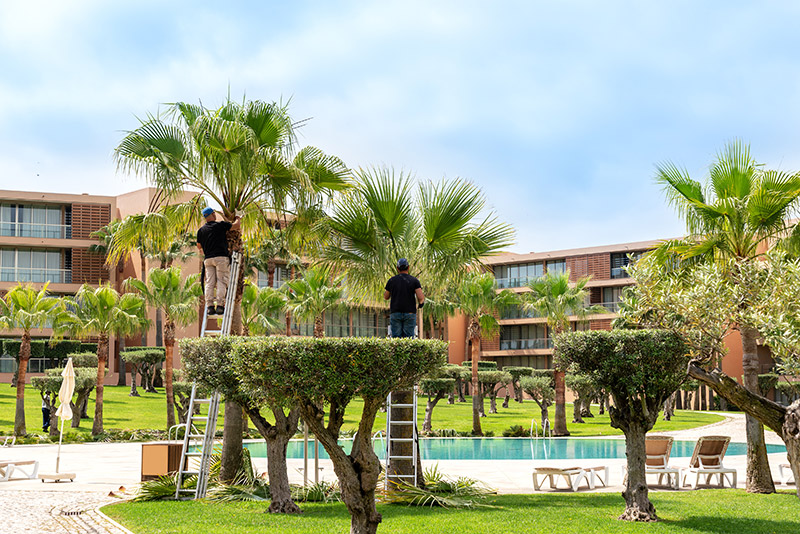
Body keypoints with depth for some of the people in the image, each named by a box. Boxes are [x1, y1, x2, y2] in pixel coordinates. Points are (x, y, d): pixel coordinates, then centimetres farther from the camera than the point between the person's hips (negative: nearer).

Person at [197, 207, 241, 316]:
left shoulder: (201, 230, 11)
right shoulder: (220, 225, -2)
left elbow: (199, 246, 20)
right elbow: (236, 225, 4)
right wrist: (237, 219, 25)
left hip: (208, 258, 4)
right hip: (221, 257, -4)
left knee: (209, 283, 2)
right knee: (221, 282, -4)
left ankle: (210, 306, -4)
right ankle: (219, 305, -12)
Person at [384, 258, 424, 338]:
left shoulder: (392, 280, 4)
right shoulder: (414, 281, 1)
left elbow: (386, 297, 15)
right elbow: (420, 297, -10)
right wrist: (421, 302, 12)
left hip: (395, 313, 1)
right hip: (409, 313, -1)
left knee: (396, 338, 1)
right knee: (408, 338, 0)